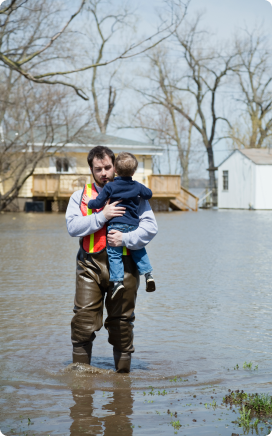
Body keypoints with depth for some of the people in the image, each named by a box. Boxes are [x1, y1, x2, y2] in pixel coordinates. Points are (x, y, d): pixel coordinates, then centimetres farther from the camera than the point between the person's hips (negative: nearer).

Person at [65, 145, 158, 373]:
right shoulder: (80, 196, 14)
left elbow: (150, 227, 1)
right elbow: (73, 226, -2)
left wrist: (125, 239, -14)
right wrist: (102, 216, -12)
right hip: (90, 264, 1)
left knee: (122, 321, 4)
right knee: (83, 319, -7)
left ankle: (123, 371, 16)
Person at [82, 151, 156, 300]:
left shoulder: (110, 186, -3)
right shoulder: (137, 186, 6)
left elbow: (98, 203, -3)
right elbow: (149, 194, 21)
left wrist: (89, 202, 17)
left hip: (115, 224, -3)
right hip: (133, 225, 3)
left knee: (114, 254, -1)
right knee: (139, 250, 19)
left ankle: (117, 281, -12)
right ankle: (148, 273, 8)